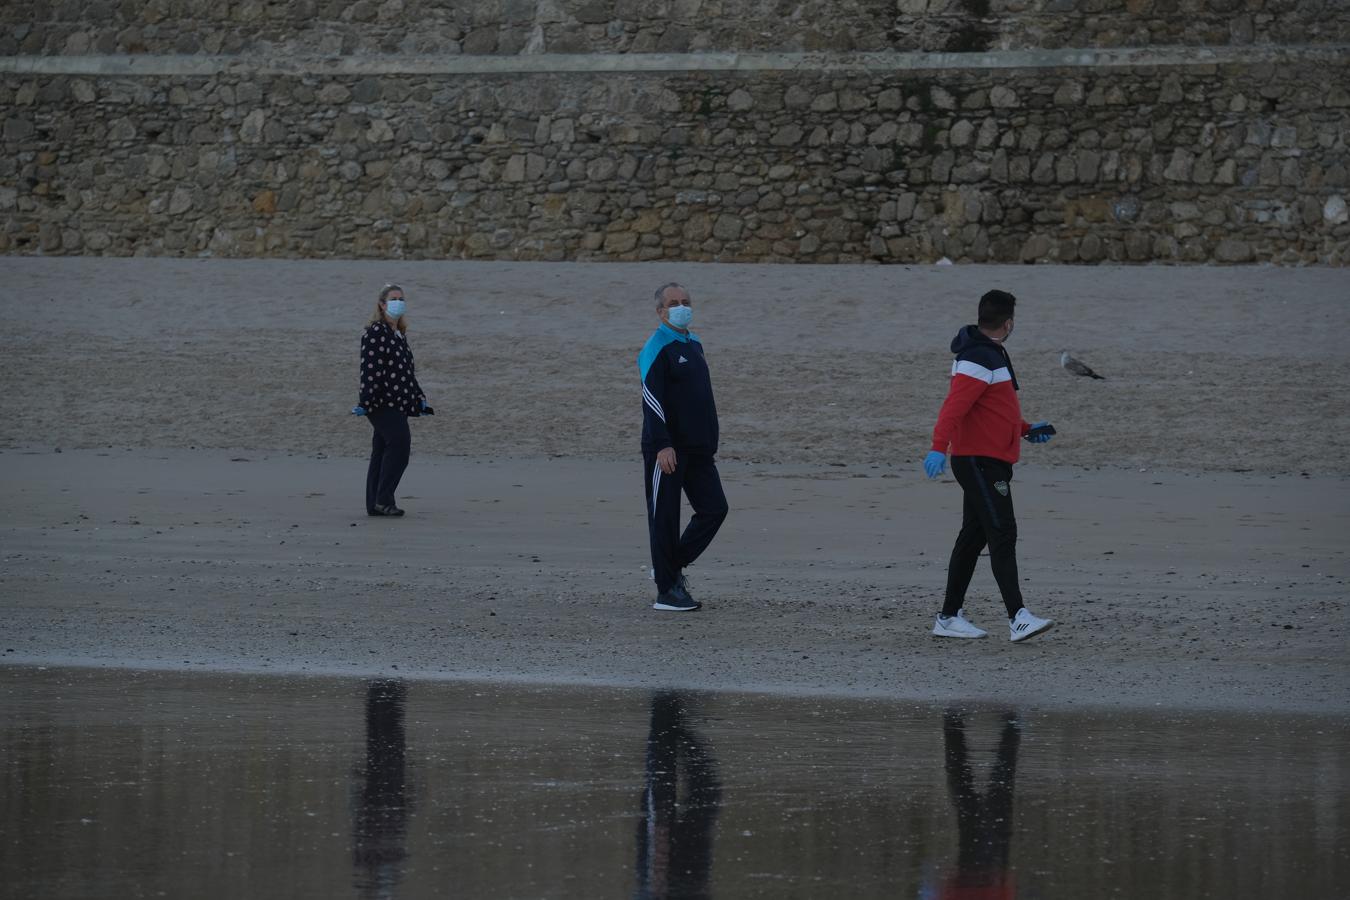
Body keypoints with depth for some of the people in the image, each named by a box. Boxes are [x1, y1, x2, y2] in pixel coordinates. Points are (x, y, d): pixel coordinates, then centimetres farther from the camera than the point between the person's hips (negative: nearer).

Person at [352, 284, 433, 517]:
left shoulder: (399, 335, 19)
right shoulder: (375, 332, -9)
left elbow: (408, 371, 27)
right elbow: (370, 369, -16)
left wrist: (419, 398, 26)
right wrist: (365, 401, -20)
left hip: (396, 404, 9)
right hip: (382, 403, -9)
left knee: (382, 452, 9)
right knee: (400, 442, -19)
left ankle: (375, 505, 10)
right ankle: (383, 500, -18)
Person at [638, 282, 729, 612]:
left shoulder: (694, 344, 16)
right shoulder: (657, 349, -10)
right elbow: (651, 400, -18)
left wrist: (709, 442, 22)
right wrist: (663, 446, -25)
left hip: (697, 448, 8)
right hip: (666, 449, -8)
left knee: (714, 509, 4)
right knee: (664, 518, -2)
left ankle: (672, 566, 19)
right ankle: (666, 591, 3)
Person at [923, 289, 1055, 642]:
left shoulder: (991, 354, 18)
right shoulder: (978, 360, -17)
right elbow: (954, 406, -27)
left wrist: (1026, 429, 36)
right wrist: (939, 448, -37)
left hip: (989, 463, 11)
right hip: (979, 462, -11)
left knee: (974, 537, 13)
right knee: (1003, 534, -15)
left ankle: (949, 617, 18)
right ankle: (1017, 618, -22)